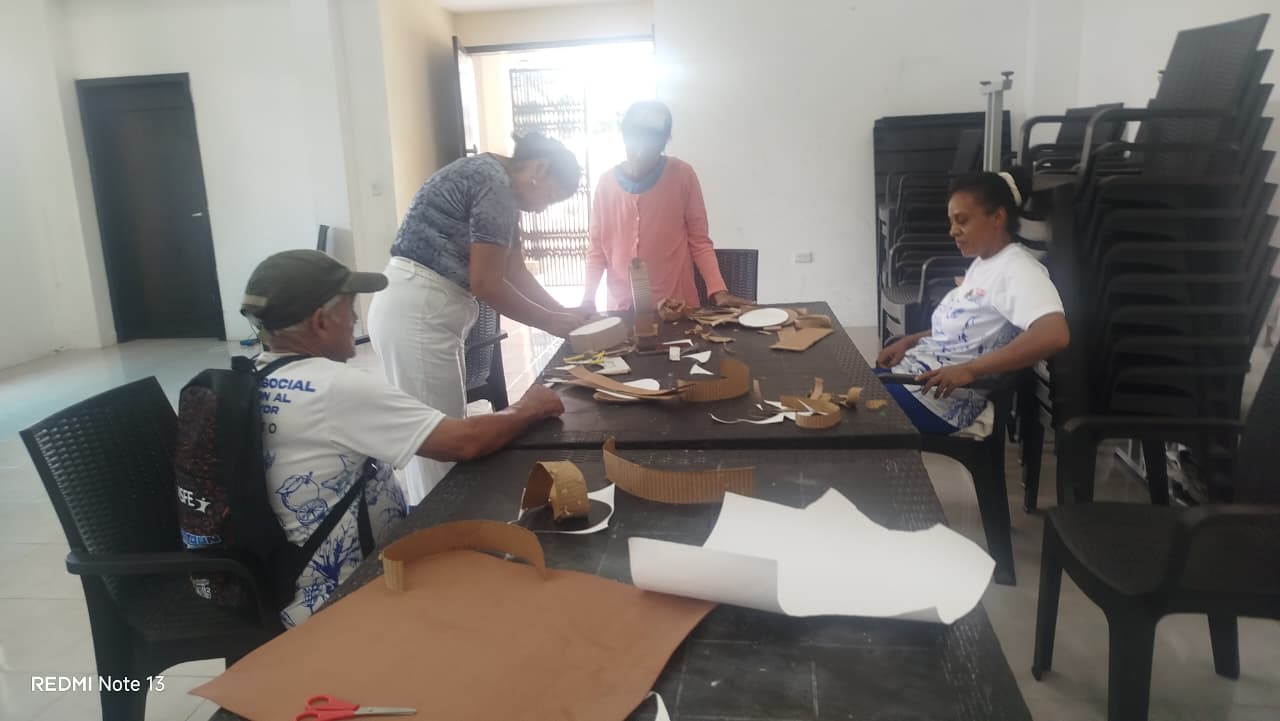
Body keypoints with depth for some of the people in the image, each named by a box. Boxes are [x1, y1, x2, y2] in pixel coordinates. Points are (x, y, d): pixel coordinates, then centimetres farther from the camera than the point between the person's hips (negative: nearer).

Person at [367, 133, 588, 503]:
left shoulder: (500, 186, 16)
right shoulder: (495, 184, -15)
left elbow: (515, 271, 19)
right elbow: (486, 283, -17)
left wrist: (565, 313, 11)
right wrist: (551, 323, -6)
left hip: (426, 313, 10)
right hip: (416, 315, -10)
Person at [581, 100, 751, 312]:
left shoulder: (683, 175, -5)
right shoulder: (607, 183, 1)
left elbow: (699, 241, -1)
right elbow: (597, 248, 7)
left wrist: (718, 291, -13)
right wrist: (588, 299, -6)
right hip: (622, 308, 2)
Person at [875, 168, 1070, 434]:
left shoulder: (1017, 268, -15)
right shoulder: (984, 263, 15)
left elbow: (1054, 334, -32)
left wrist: (969, 370, -34)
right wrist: (909, 342, 8)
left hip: (942, 398, -9)